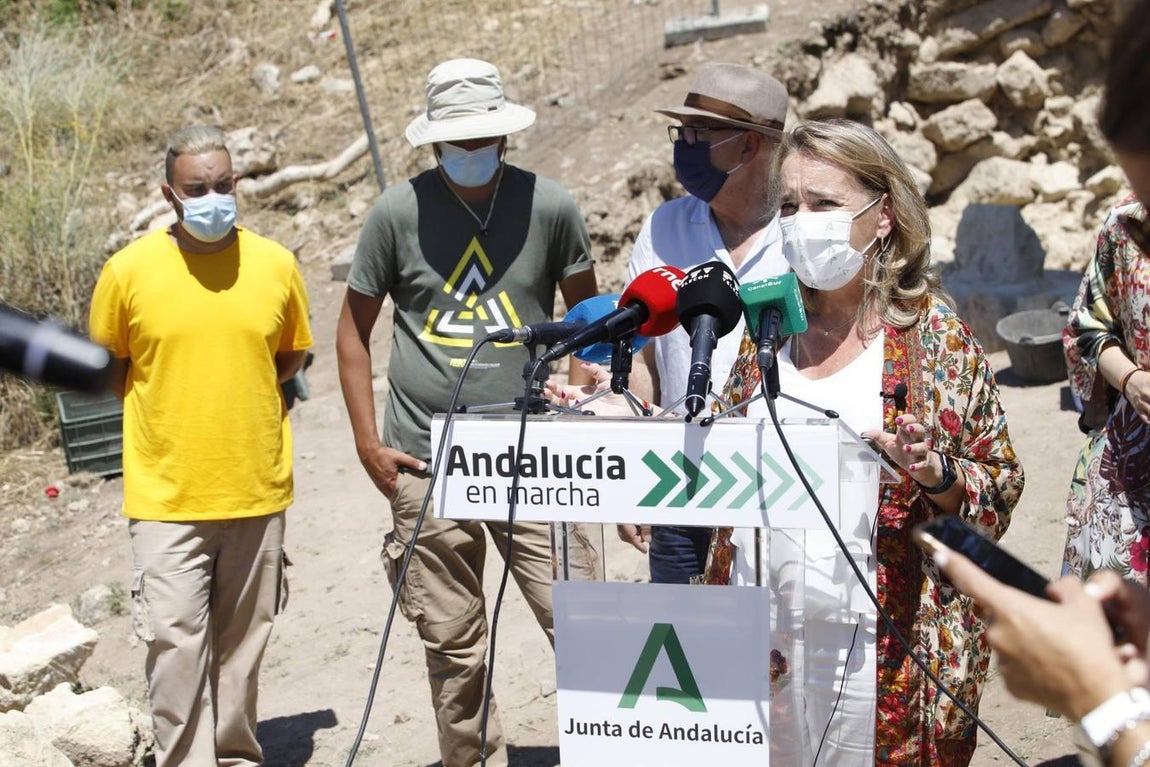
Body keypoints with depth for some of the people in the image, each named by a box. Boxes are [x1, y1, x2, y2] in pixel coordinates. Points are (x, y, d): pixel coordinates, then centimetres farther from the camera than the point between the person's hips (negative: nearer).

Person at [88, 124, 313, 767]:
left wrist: (234, 397, 5)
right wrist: (173, 410, 2)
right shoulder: (130, 270, -5)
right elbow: (107, 365, 9)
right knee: (176, 640, -6)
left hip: (257, 489, 2)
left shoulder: (276, 265, 1)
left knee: (244, 638, 12)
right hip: (167, 495, -2)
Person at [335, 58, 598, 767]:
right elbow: (354, 328, 8)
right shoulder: (398, 212, -1)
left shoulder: (550, 206, 0)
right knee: (454, 649, 7)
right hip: (428, 466, 0)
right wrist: (369, 444, 1)